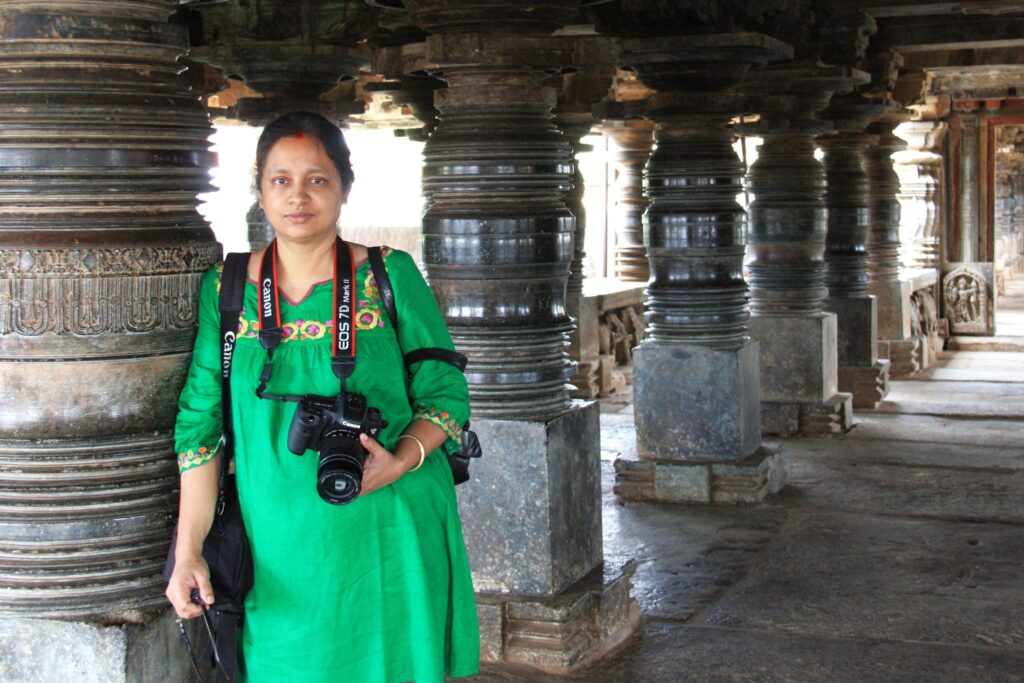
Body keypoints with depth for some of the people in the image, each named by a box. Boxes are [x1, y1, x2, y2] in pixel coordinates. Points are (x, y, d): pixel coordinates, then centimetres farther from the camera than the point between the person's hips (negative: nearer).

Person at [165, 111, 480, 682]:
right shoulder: (225, 288, 3)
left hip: (389, 538, -1)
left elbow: (447, 395, 1)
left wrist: (400, 462, -19)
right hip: (279, 552, 1)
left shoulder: (391, 275, -2)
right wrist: (189, 551, -6)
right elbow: (200, 423, 2)